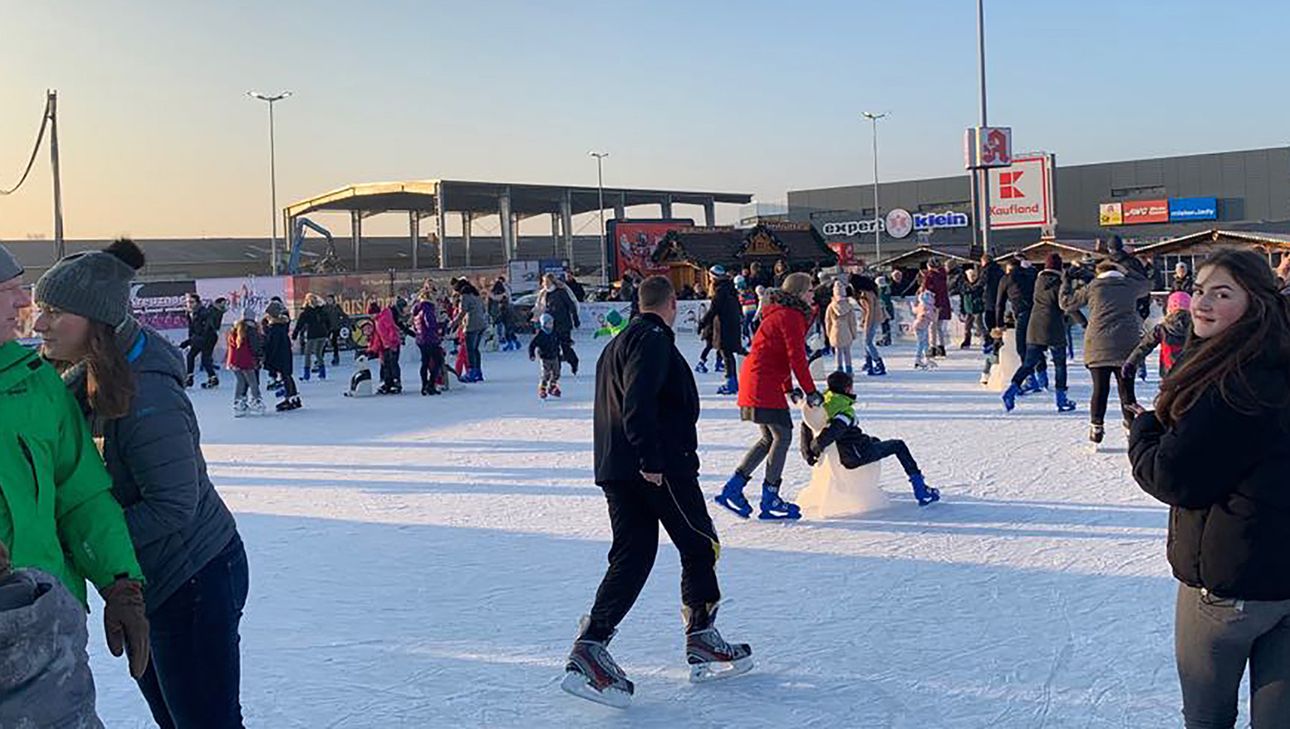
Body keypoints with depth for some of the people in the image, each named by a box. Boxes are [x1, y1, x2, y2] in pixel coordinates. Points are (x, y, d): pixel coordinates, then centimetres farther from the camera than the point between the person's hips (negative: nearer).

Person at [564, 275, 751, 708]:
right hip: (663, 466, -9)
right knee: (700, 544, 7)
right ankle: (701, 640, 15)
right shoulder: (654, 339, -9)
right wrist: (652, 458, -25)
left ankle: (591, 645, -3)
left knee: (632, 555, 7)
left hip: (615, 467, 9)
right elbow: (639, 401, -22)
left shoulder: (619, 342, 21)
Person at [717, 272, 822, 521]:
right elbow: (796, 357, -16)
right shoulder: (791, 317, -12)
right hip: (765, 384, -10)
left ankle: (733, 489, 13)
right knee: (783, 436, -4)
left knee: (770, 438, 15)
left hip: (754, 382, 10)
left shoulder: (781, 313, 21)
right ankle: (770, 500, 1)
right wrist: (811, 392, -10)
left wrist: (789, 389, 23)